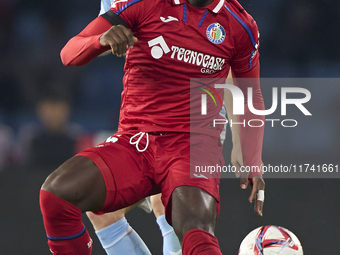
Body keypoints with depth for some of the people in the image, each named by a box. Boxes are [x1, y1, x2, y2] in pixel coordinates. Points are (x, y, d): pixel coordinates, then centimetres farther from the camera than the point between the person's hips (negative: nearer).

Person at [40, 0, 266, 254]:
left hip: (193, 147, -2)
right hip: (134, 141, 2)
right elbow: (69, 54, -2)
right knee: (55, 194, -24)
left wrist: (253, 164, 9)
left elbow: (251, 99, 19)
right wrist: (103, 40, -25)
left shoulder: (239, 24, 6)